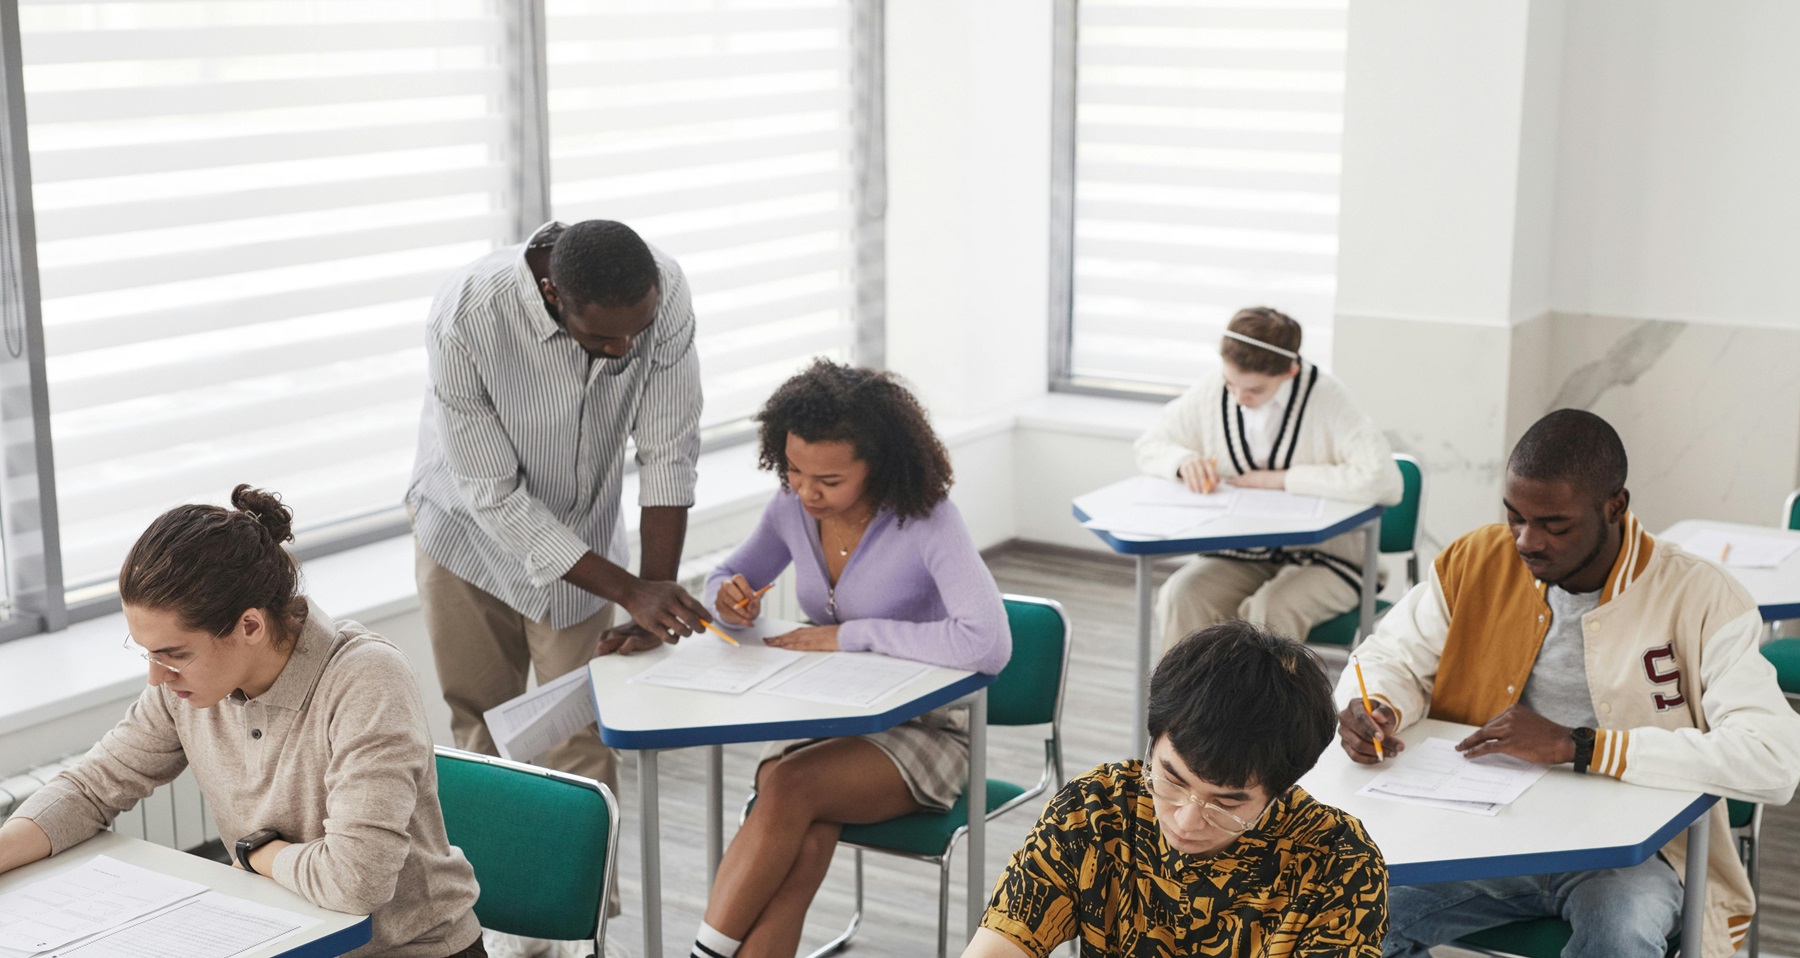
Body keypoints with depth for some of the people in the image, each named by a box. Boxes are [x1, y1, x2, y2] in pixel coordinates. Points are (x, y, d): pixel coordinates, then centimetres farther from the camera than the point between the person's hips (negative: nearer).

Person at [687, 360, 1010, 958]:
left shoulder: (927, 522, -19)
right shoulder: (794, 506, -2)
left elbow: (989, 645, -32)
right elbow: (726, 578, 16)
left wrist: (853, 633, -27)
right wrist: (732, 599, -11)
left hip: (922, 731, -4)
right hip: (820, 718, 5)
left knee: (790, 788, -33)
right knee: (804, 846, -29)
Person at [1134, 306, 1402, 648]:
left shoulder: (1326, 398, -16)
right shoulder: (1210, 391, -2)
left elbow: (1384, 481, -26)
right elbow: (1149, 446, 11)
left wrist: (1282, 478, -21)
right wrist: (1183, 460, -14)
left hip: (1323, 556, -4)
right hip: (1235, 555, 4)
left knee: (1269, 610, -34)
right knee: (1180, 597, -26)